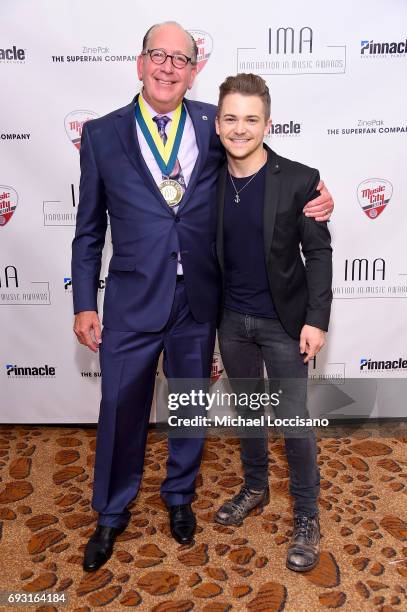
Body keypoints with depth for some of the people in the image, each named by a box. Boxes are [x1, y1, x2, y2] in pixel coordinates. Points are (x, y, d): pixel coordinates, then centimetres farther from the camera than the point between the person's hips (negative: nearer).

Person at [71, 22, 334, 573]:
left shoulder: (213, 125, 1)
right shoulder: (102, 134, 0)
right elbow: (89, 229, 2)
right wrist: (84, 304, -1)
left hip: (197, 300, 1)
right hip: (132, 300, -1)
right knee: (121, 410, 12)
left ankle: (180, 496, 45)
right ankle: (112, 513, 38)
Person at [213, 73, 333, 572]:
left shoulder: (298, 180, -12)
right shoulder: (210, 181, -2)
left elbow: (318, 253, -9)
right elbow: (206, 251, 6)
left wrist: (316, 320, -13)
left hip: (283, 321, -4)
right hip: (232, 320, 4)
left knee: (294, 422, 4)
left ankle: (306, 516, 25)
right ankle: (255, 487, 42)